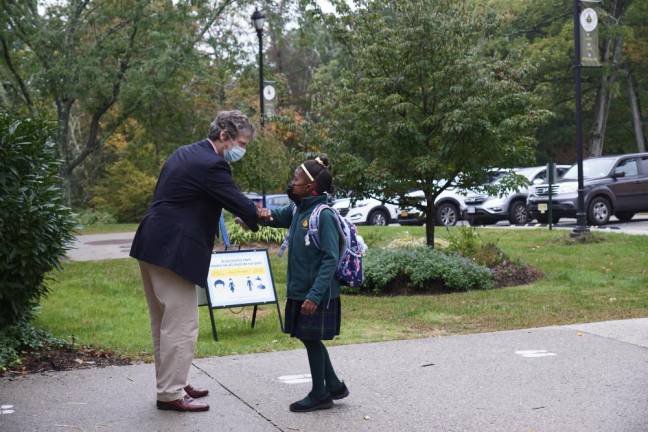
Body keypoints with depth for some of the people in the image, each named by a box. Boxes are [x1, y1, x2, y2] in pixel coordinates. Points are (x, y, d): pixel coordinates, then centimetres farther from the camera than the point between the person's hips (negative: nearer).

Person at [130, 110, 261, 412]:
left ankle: (170, 383, 28)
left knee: (164, 323, 17)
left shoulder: (185, 154, 14)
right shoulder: (211, 165, -16)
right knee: (182, 325, -3)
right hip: (173, 252, -10)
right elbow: (242, 205, -16)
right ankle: (171, 394, 2)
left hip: (152, 248, 10)